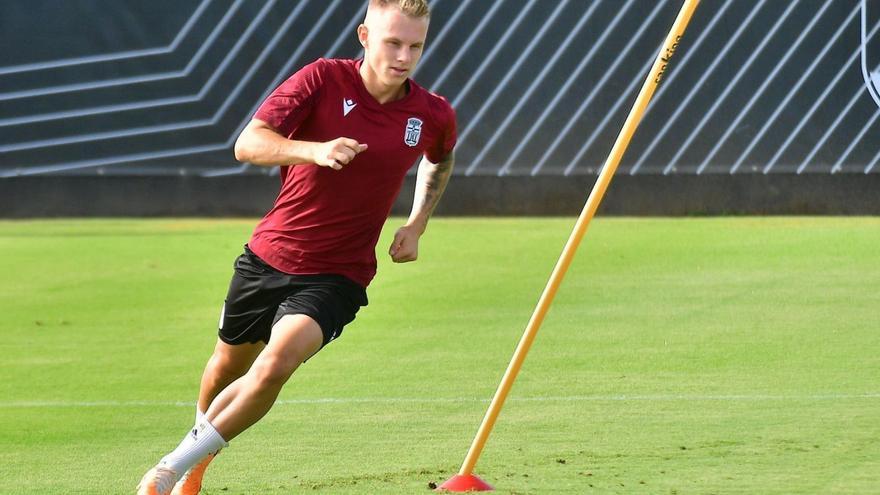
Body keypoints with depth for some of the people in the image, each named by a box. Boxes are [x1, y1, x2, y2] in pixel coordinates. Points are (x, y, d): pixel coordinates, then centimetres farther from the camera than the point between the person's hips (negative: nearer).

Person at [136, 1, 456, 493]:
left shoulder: (434, 116, -4)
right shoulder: (323, 80, -13)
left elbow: (441, 159, 23)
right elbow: (248, 143, -23)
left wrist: (417, 224, 9)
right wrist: (315, 150, -40)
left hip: (336, 276, 0)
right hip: (270, 255, 1)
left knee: (275, 365, -25)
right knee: (228, 368, 19)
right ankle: (202, 440, 53)